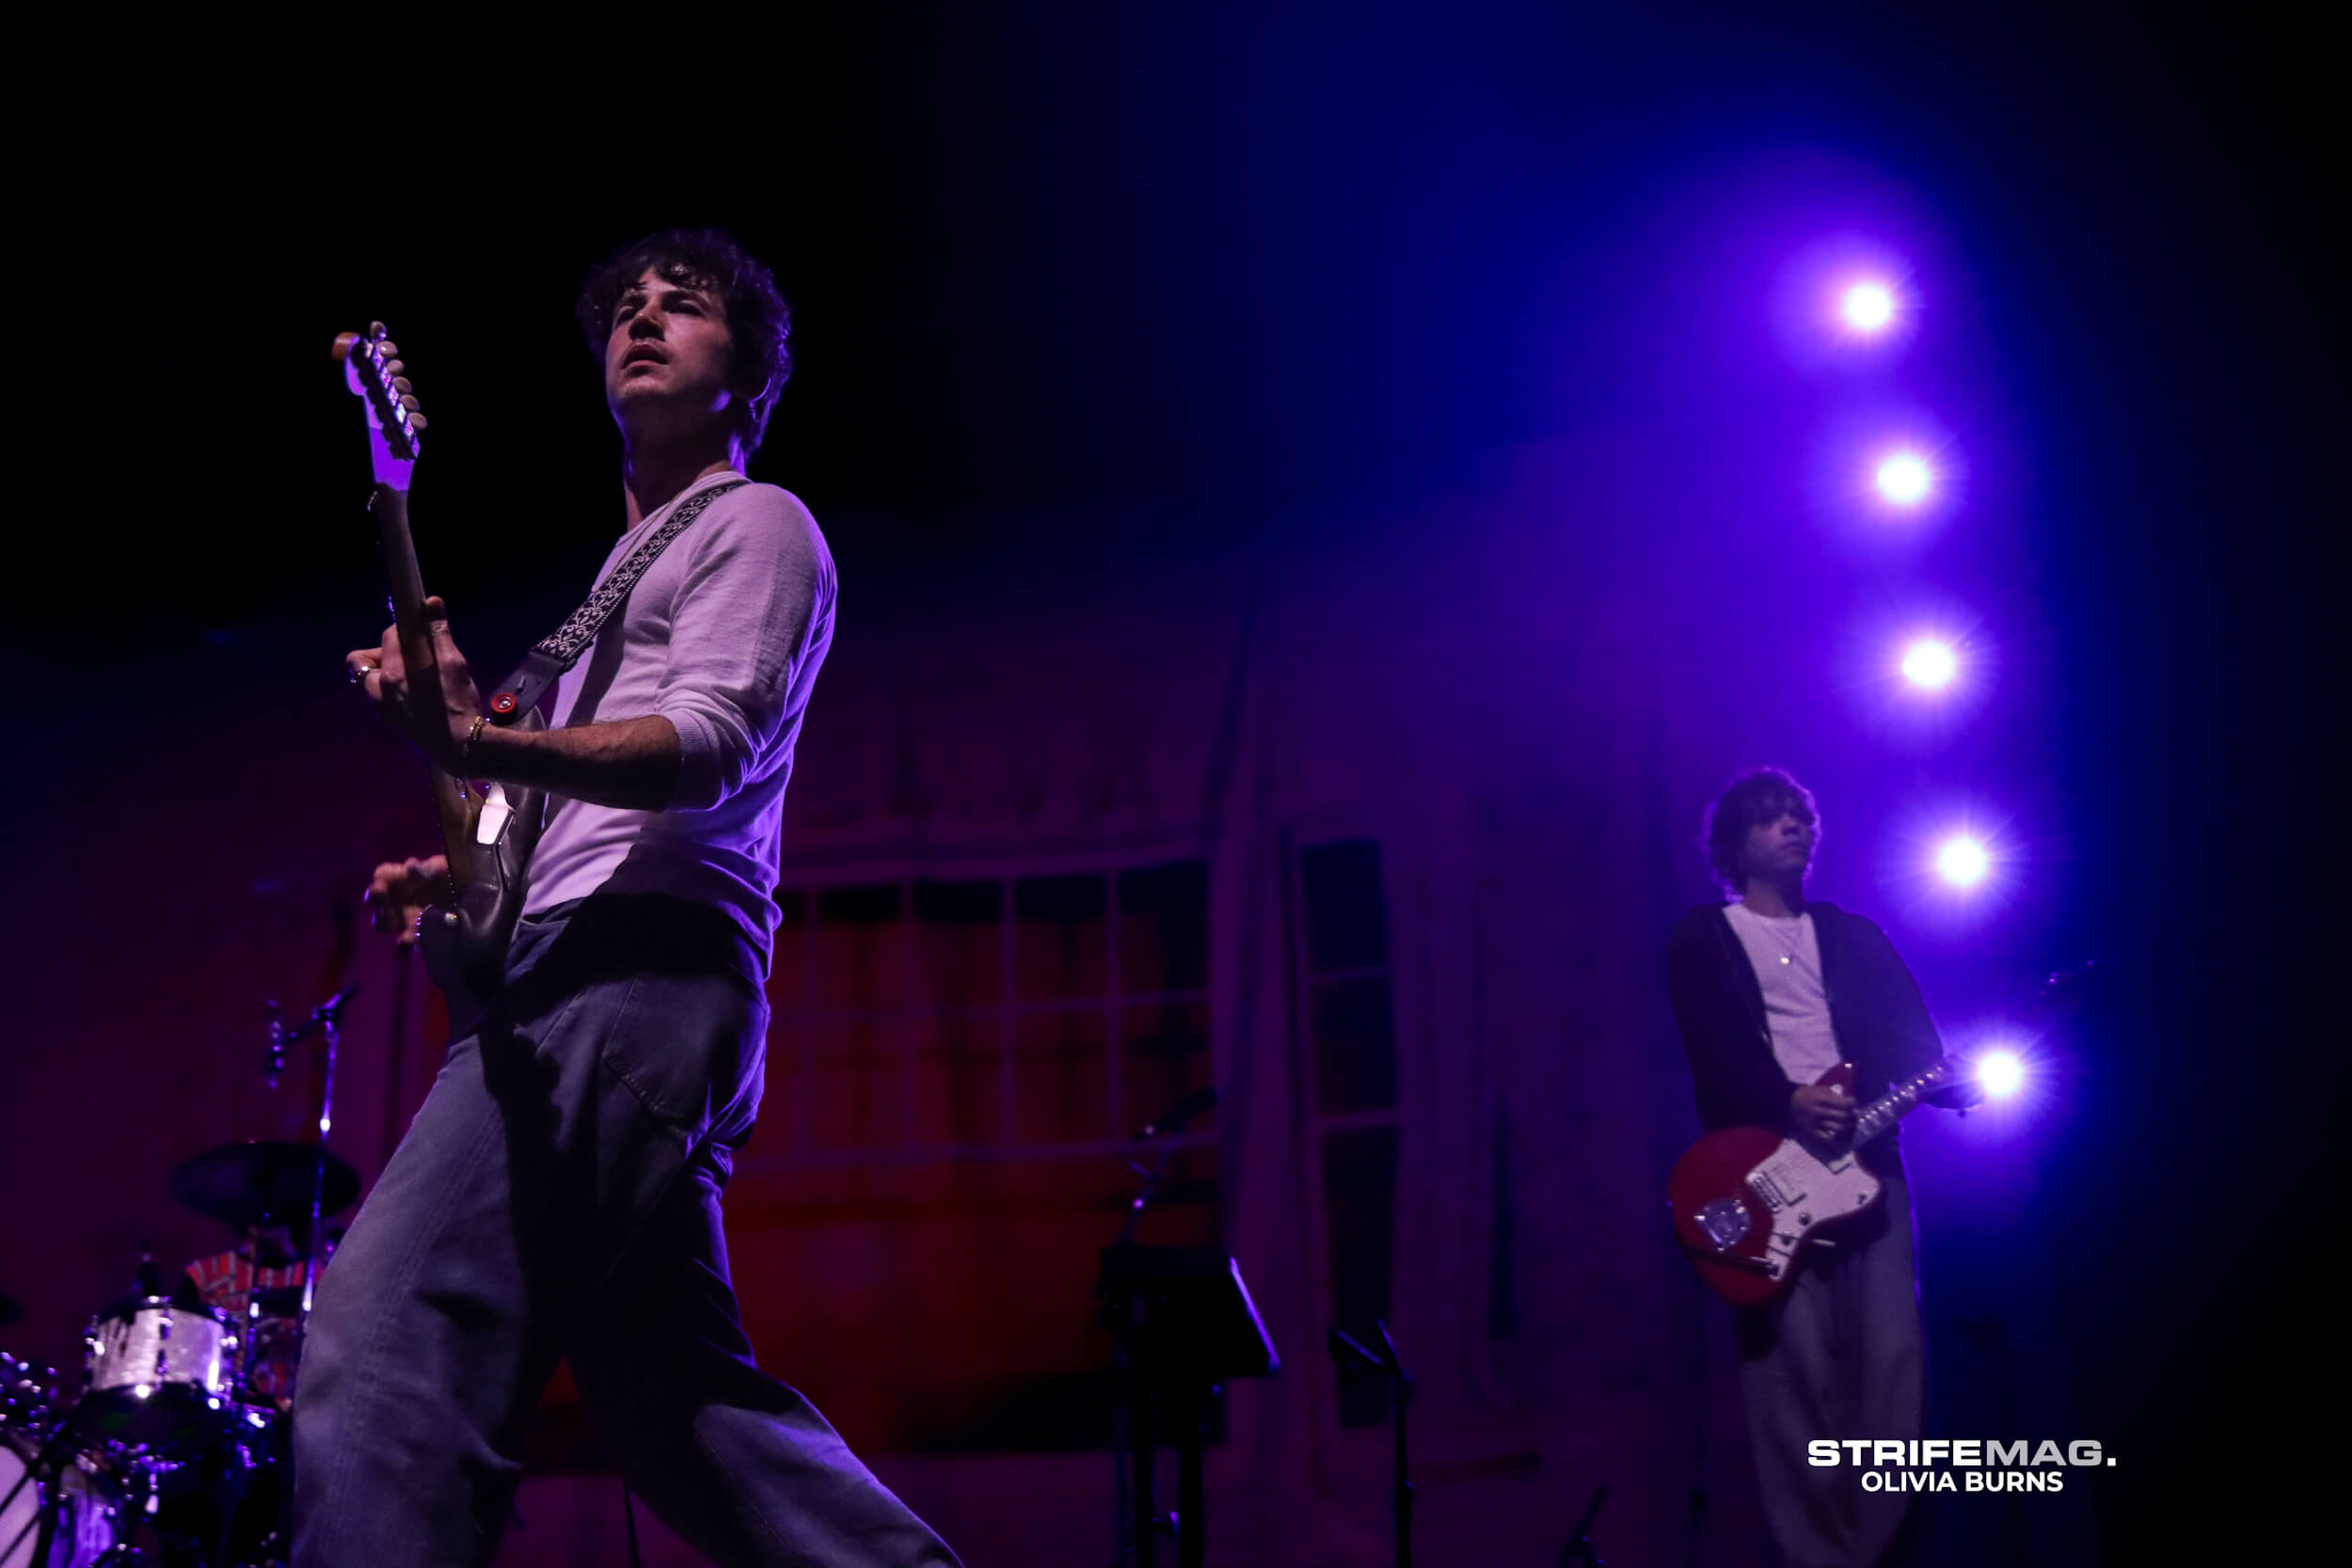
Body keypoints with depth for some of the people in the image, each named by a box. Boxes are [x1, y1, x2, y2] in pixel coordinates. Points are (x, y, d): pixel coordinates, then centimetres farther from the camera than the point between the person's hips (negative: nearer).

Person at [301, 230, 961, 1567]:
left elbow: (707, 752, -14)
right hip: (575, 986, 10)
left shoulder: (754, 524, 4)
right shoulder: (632, 563, 32)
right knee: (673, 1384, 4)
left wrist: (479, 749, -29)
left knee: (380, 1339, -17)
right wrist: (463, 872, 16)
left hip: (635, 981, -10)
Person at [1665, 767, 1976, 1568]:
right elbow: (1712, 1053, -6)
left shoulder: (1855, 935, 20)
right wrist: (1789, 1103, -23)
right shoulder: (1702, 938, 8)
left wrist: (1952, 1084, -13)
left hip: (1865, 1156, 4)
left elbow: (1910, 1034, 9)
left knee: (1893, 1354, -4)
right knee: (1798, 1365, -8)